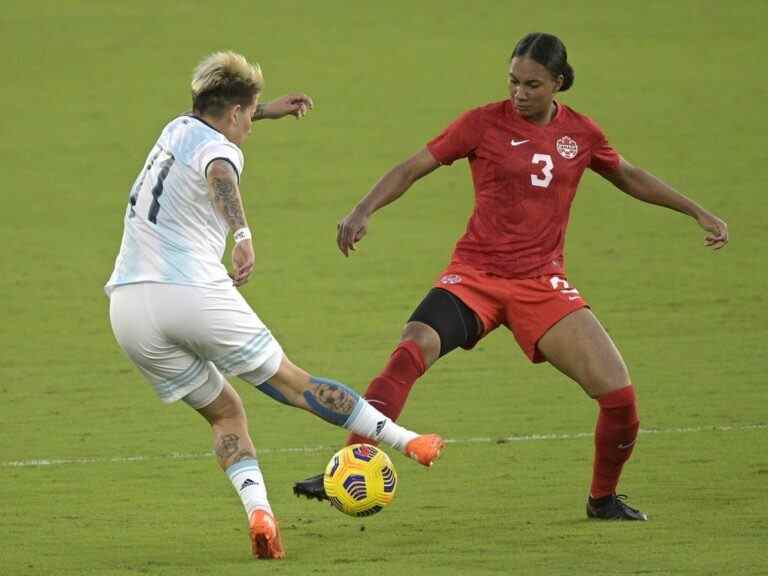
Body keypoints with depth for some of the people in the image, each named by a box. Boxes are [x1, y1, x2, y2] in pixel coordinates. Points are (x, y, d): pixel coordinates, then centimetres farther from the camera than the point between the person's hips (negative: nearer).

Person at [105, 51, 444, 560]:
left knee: (224, 412, 13)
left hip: (130, 307, 6)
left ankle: (258, 510, -11)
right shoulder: (219, 150, -5)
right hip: (195, 295, -6)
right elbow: (219, 177, -32)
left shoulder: (178, 129, 18)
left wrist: (269, 110, 52)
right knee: (293, 384, 9)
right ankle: (407, 441, 18)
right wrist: (244, 235, -48)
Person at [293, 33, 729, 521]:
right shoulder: (485, 123, -3)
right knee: (412, 352, -30)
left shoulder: (581, 133, 6)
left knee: (620, 396, -7)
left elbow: (629, 177, 24)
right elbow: (412, 169, -3)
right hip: (476, 274, -3)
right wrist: (363, 211, -18)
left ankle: (604, 498, 19)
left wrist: (697, 212, 25)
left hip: (543, 285, 3)